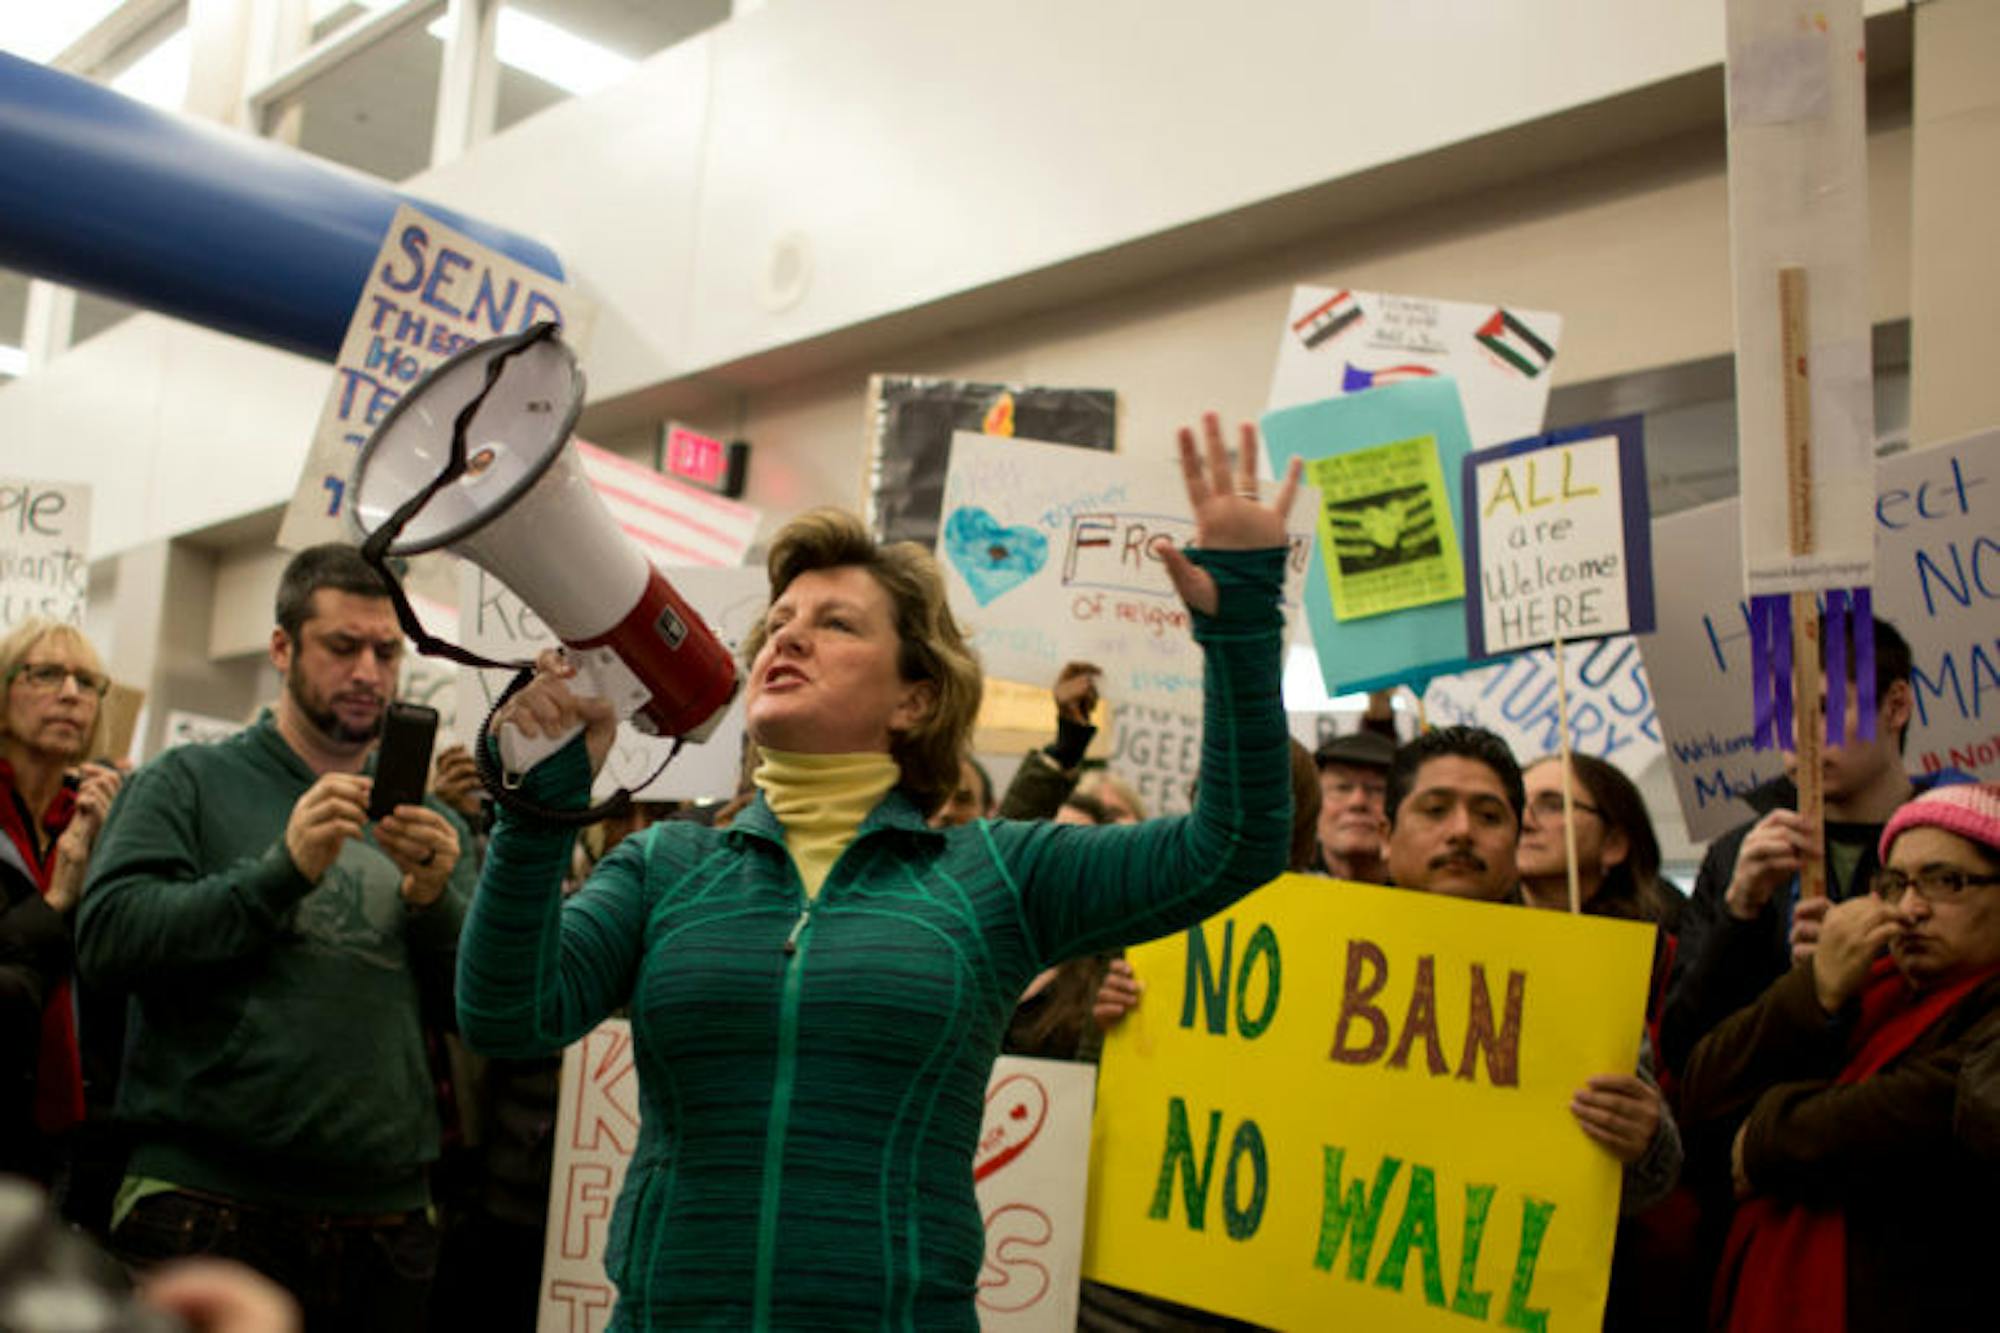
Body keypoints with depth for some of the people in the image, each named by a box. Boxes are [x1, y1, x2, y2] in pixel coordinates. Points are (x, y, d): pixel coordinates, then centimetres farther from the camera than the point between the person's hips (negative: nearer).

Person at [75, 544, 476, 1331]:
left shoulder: (427, 819, 15)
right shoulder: (190, 782, 5)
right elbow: (107, 936, -9)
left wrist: (436, 900, -10)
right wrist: (283, 869, -18)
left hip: (385, 1216, 4)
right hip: (206, 1210, -3)